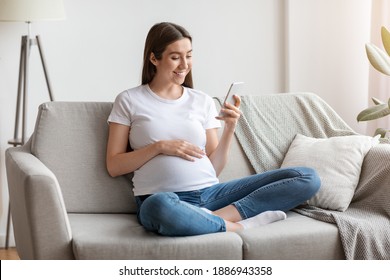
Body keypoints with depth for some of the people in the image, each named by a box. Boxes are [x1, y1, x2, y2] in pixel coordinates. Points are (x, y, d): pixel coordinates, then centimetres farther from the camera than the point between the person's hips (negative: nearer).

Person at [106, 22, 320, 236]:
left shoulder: (203, 101, 18)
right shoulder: (129, 101, 10)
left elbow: (214, 169, 14)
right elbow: (113, 166, 5)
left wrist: (230, 127, 0)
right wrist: (160, 147, -6)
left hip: (209, 193, 5)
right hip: (163, 199, -4)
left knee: (308, 178, -10)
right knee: (162, 207, -45)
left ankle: (215, 217, -23)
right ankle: (239, 225, -20)